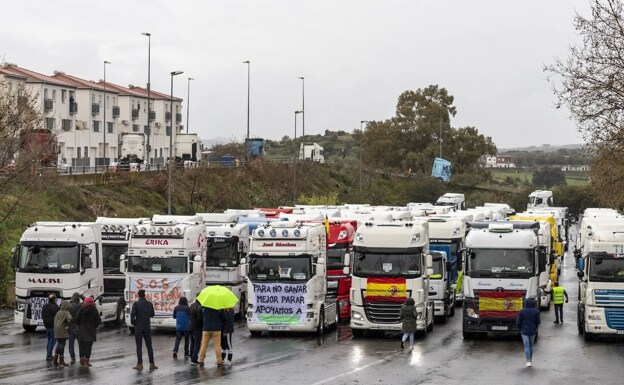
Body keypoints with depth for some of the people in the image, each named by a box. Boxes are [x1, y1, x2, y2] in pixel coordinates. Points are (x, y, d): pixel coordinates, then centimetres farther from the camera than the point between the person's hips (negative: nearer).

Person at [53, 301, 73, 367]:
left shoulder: (58, 312, 12)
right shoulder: (66, 312, -10)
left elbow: (55, 320, 22)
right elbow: (69, 318, -29)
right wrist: (68, 326, -16)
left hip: (57, 331, 7)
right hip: (63, 332, -7)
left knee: (59, 345, 16)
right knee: (62, 345, -1)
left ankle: (55, 360, 16)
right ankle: (61, 361, 3)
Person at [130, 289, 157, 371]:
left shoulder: (136, 303, -10)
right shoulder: (149, 304, 1)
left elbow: (132, 314, -15)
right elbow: (152, 314, 10)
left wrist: (133, 322, 2)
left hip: (138, 327, -3)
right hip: (147, 327, 3)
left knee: (139, 346, 1)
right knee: (149, 345, 8)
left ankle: (139, 364, -1)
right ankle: (152, 364, 9)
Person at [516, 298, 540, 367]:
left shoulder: (521, 311, -11)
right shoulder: (535, 311, -5)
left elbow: (518, 323, -10)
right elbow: (538, 322, -1)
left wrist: (521, 329, 9)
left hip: (524, 331, -3)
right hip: (532, 331, 3)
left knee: (526, 346, -2)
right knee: (531, 346, 15)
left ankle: (528, 361, -14)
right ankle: (530, 361, 21)